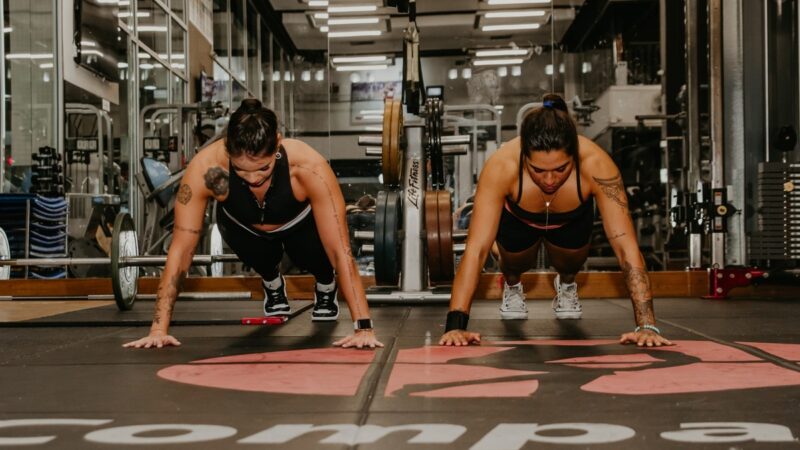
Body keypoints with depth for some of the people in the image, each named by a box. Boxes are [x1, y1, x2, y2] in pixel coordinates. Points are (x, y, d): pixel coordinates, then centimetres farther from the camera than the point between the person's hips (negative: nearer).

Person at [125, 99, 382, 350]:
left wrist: (363, 328, -46)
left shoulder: (309, 167, -43)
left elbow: (341, 251, -41)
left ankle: (326, 287, 17)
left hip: (300, 223, 0)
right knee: (260, 257, -21)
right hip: (241, 224, 1)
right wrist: (159, 329, -38)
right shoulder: (206, 168, -41)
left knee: (311, 255, -21)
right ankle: (273, 286, 17)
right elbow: (181, 249, -35)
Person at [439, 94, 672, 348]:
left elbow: (626, 246, -42)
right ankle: (511, 286, 24)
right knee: (515, 257, -13)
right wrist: (456, 324, -52)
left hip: (571, 219, 0)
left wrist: (647, 325, -49)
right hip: (518, 218, 0)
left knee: (571, 259, -13)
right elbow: (476, 249, -44)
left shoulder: (595, 164, -41)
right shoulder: (502, 165, -43)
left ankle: (567, 285, 24)